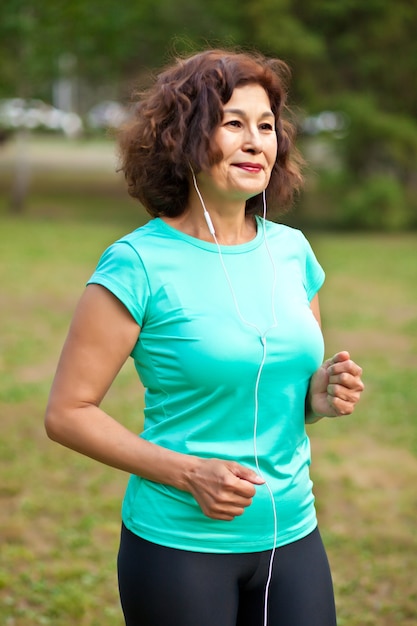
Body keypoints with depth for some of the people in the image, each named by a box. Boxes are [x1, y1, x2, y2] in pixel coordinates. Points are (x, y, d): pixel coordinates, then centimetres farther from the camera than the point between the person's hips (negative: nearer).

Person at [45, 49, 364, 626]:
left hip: (292, 537, 5)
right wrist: (187, 474, -19)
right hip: (180, 544, -4)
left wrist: (323, 397, -5)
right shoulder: (139, 264, -11)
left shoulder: (291, 250, 5)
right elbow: (68, 412, -11)